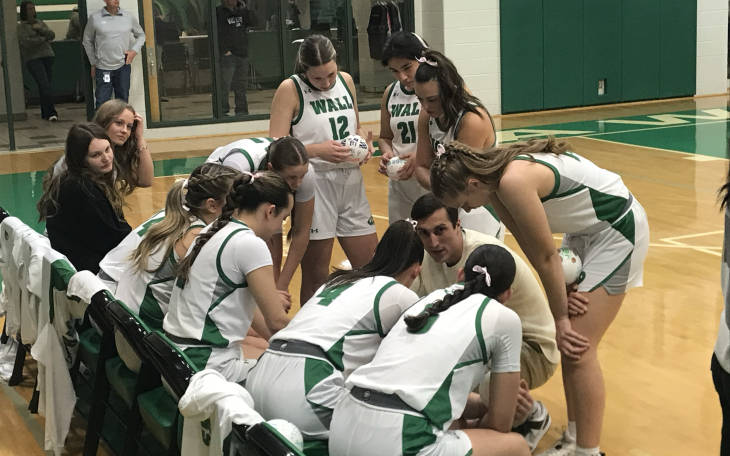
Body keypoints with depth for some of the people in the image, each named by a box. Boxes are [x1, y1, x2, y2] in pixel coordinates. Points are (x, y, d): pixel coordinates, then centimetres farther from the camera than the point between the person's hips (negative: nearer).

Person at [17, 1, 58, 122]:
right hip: (33, 59, -5)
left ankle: (45, 113, 13)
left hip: (48, 56, 5)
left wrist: (40, 29, -9)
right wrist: (43, 38, -1)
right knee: (45, 86, -13)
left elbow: (52, 35, 6)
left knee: (48, 86, 4)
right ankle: (50, 113, -5)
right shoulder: (21, 26, -1)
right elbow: (27, 42, -12)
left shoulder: (40, 23, 15)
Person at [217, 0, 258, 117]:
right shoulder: (219, 12, -6)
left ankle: (242, 111, 19)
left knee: (241, 86, 12)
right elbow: (218, 34, -14)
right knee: (224, 86, -9)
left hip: (243, 55, 7)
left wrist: (244, 9, -1)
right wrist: (225, 51, -19)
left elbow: (255, 22, 8)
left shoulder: (240, 12, 15)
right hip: (228, 56, -7)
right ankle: (222, 112, -7)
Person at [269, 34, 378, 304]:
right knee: (315, 278, 5)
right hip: (314, 185, -5)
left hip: (351, 183, 5)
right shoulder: (290, 90, -7)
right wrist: (317, 150, -24)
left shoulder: (345, 81, 9)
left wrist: (364, 144, 1)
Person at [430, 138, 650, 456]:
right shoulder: (497, 176, -3)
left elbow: (545, 257, -22)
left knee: (577, 348, -11)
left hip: (618, 230, -9)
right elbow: (534, 252, -5)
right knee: (569, 343, 9)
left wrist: (561, 319, -12)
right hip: (586, 230, 9)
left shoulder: (513, 183, -30)